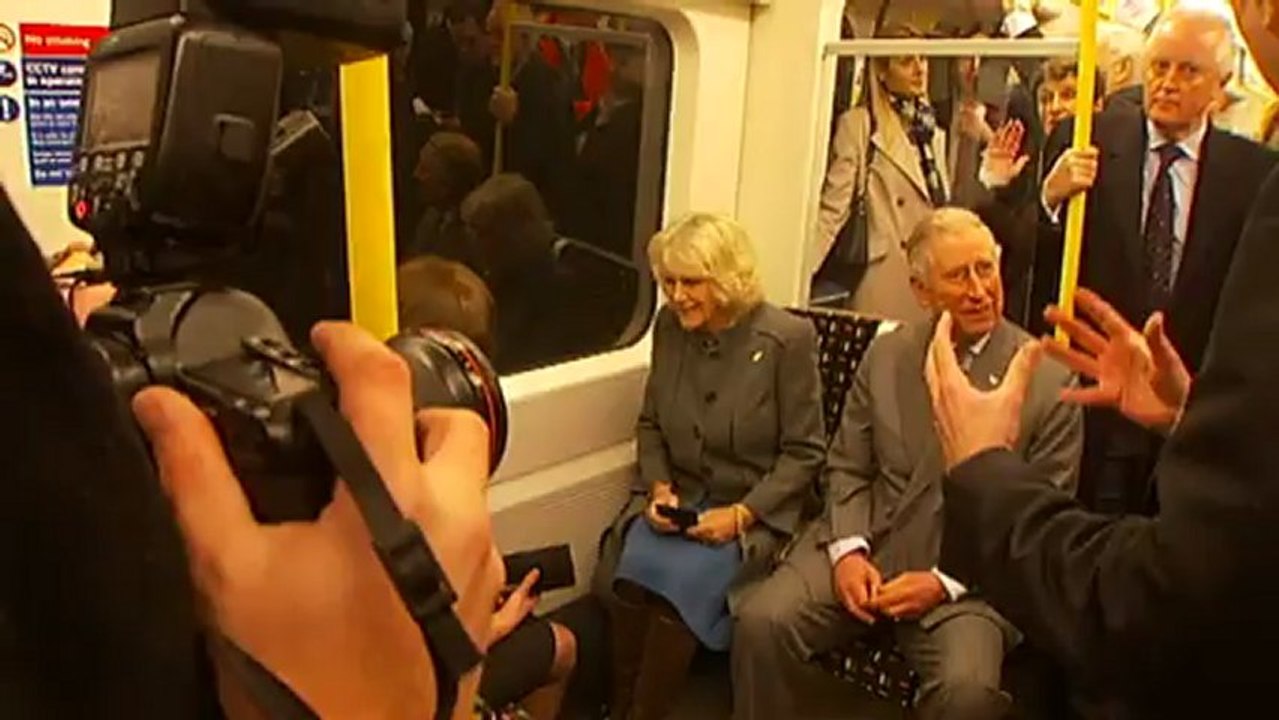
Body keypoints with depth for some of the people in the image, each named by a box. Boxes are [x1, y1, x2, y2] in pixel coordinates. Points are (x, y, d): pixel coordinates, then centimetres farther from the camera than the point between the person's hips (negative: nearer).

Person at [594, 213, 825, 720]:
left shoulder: (788, 338, -11)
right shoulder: (669, 326, 4)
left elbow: (802, 453, -7)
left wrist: (741, 513, -18)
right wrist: (659, 487, -5)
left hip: (754, 511, -4)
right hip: (677, 497, 4)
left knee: (679, 581, -29)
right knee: (628, 574, -25)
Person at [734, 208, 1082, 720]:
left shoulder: (1049, 382, -6)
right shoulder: (885, 355, 5)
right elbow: (847, 469, 9)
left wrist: (945, 582, -13)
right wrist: (848, 551, -9)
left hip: (966, 576, -2)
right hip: (866, 549, 3)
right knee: (761, 622, -20)